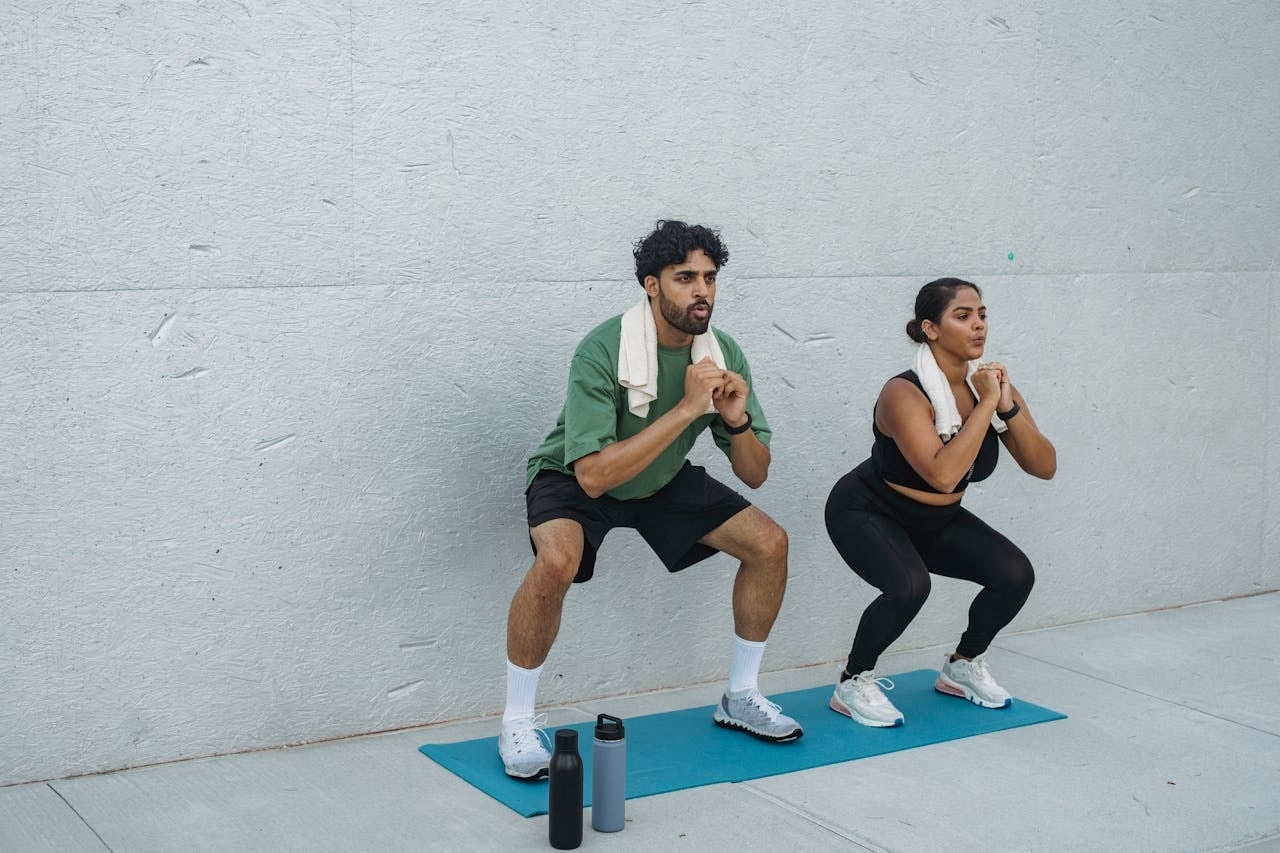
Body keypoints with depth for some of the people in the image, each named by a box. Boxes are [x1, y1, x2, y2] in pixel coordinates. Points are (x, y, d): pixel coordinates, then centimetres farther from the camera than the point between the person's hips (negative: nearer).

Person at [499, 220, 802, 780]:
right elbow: (594, 476, -40)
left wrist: (736, 419, -29)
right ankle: (517, 725, -17)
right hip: (573, 480, -6)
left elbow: (754, 475, -8)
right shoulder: (603, 350, -32)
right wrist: (687, 408, -41)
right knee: (558, 561, -36)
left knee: (770, 543, -5)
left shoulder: (722, 353, -14)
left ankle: (741, 698, 14)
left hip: (665, 481, 6)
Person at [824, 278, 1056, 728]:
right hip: (867, 512, -7)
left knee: (1016, 574, -11)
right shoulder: (906, 394, -29)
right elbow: (943, 475, -42)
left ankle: (962, 666, 14)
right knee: (910, 586, -33)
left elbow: (1045, 467, -11)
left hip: (938, 520, 7)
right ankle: (852, 684, -8)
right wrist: (986, 404, -36)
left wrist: (1009, 407, -25)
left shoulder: (989, 384, -9)